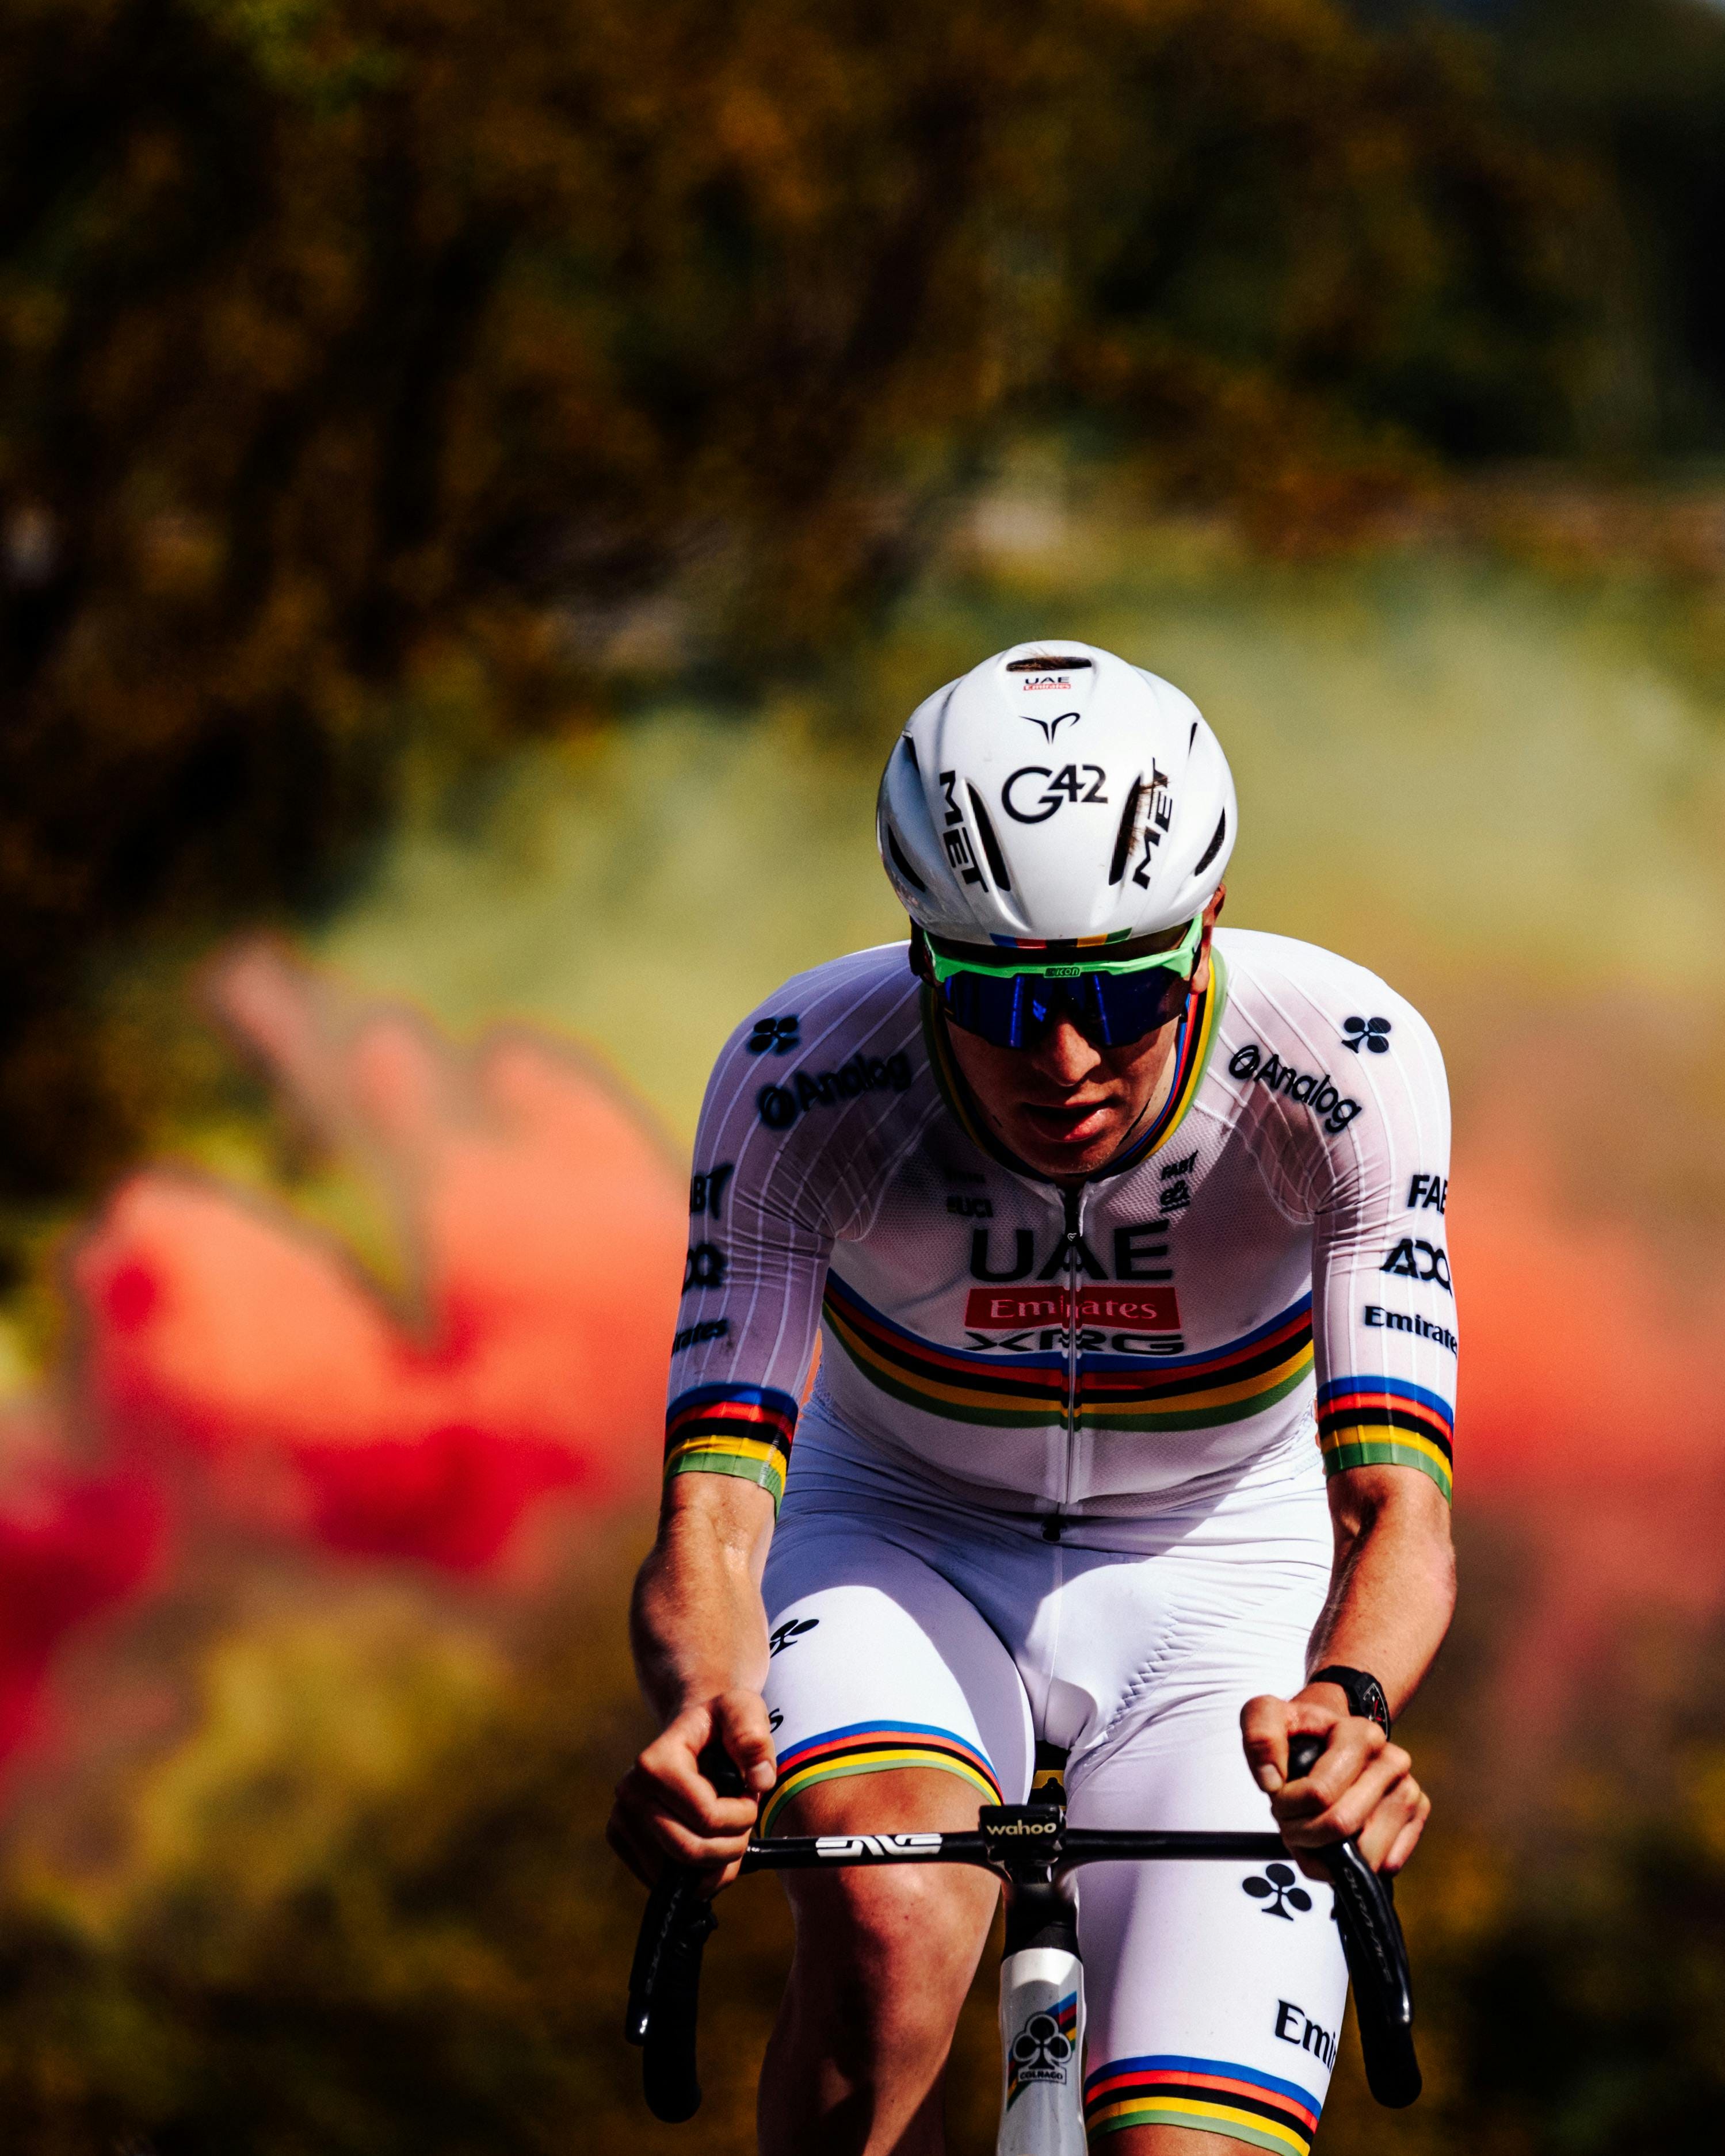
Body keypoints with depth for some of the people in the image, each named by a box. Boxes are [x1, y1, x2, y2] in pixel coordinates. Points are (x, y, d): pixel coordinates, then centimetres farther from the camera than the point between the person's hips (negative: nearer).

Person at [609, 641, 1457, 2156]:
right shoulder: (803, 1078, -26)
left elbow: (1396, 1499, -33)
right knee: (889, 1922, -34)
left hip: (1218, 1583, 1)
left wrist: (1351, 1703, -56)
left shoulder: (1341, 1066, -27)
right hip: (904, 1541, -1)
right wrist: (703, 1710, -54)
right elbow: (714, 1503, -31)